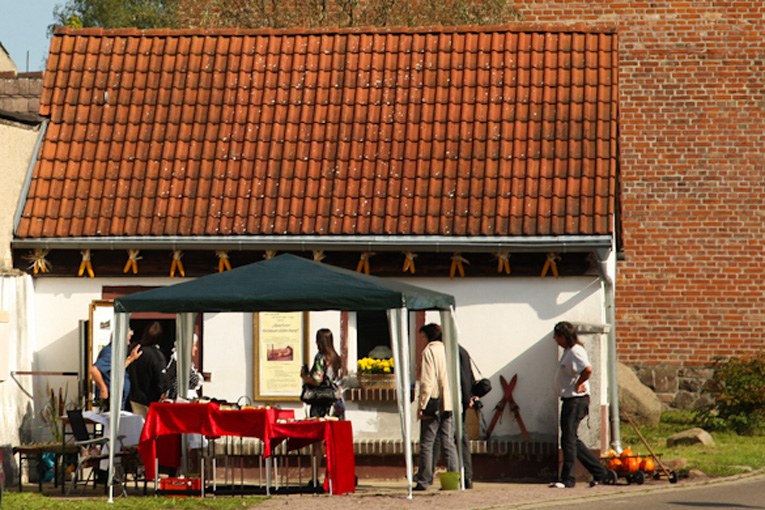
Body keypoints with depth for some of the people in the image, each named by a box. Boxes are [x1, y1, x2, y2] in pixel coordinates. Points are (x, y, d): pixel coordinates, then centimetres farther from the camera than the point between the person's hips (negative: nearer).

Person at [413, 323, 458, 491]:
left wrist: (422, 405, -10)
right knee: (448, 442, 8)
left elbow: (427, 381, -12)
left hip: (433, 403, -6)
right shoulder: (447, 350, 10)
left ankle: (424, 481, -3)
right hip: (449, 404, 6)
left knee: (426, 444, -1)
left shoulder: (429, 351, -7)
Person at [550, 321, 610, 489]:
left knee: (568, 439, -7)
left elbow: (588, 369, -32)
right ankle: (599, 471, 20)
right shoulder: (568, 351, 15)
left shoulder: (575, 352, -17)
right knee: (573, 440, 14)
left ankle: (567, 479, -3)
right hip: (569, 399, 11)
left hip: (575, 400, -11)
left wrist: (577, 385, -19)